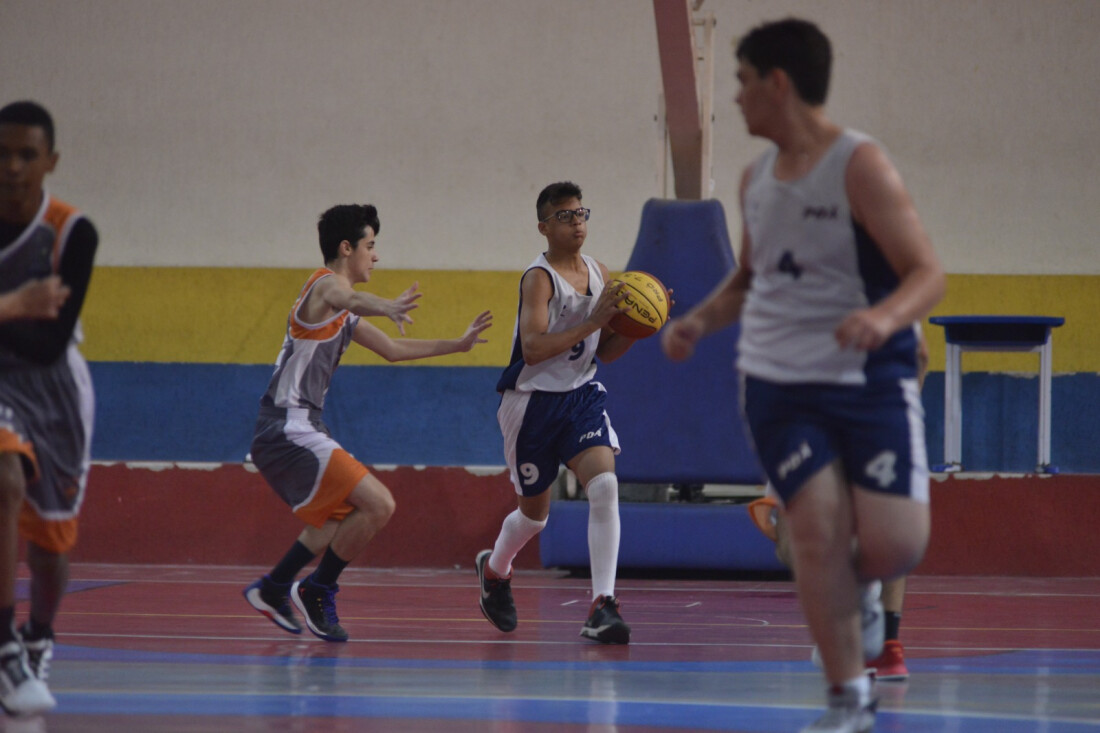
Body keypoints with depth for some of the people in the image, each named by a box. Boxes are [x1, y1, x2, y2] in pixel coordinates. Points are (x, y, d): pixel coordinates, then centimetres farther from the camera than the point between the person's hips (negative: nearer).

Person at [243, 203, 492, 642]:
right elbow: (349, 298, -38)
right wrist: (386, 307, -61)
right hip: (289, 431, -11)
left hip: (296, 431, 11)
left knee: (342, 515, 29)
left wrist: (459, 344, 29)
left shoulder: (344, 314, 20)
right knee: (377, 504, -19)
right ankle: (316, 591, -7)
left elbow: (392, 350, 32)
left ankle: (272, 589, 34)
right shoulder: (325, 284, -12)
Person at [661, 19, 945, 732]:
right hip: (779, 382, 4)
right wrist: (701, 320, 8)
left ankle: (859, 587, 25)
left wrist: (885, 317, -34)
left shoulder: (860, 165, -10)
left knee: (894, 546, -12)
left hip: (871, 378, -4)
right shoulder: (757, 178, 10)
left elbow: (927, 272, -14)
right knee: (817, 532, -11)